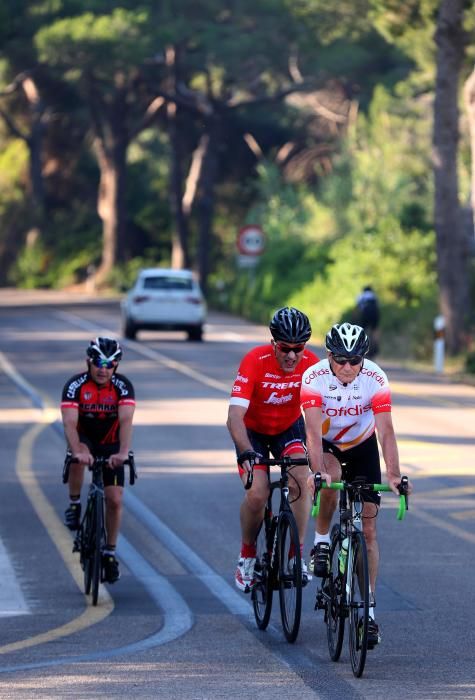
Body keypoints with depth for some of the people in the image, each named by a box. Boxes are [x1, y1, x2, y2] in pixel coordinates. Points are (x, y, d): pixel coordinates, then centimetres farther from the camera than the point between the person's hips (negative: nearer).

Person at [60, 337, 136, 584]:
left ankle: (109, 553, 8)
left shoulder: (123, 386, -21)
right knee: (78, 456, -38)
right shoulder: (75, 385, -23)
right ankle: (74, 506, -17)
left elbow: (126, 421, -34)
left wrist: (123, 453, -51)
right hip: (84, 439, -1)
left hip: (111, 445, 1)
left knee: (115, 500, -8)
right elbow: (69, 423, -34)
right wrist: (77, 451, -52)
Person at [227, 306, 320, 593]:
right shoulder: (255, 361, -32)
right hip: (253, 430, -2)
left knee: (300, 481, -24)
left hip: (290, 427, 2)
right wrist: (246, 452, -53)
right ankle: (248, 555, 7)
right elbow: (235, 416, -38)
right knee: (257, 495, -19)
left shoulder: (311, 363, -23)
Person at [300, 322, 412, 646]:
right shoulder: (314, 378, -28)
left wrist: (393, 474, -42)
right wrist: (318, 472, -50)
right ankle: (322, 541, -13)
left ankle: (368, 609, 0)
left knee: (368, 529, -5)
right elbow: (313, 431, -35)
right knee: (330, 478, -37)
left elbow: (386, 431, -30)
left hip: (362, 447, 1)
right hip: (326, 446, -1)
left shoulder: (376, 380, -25)